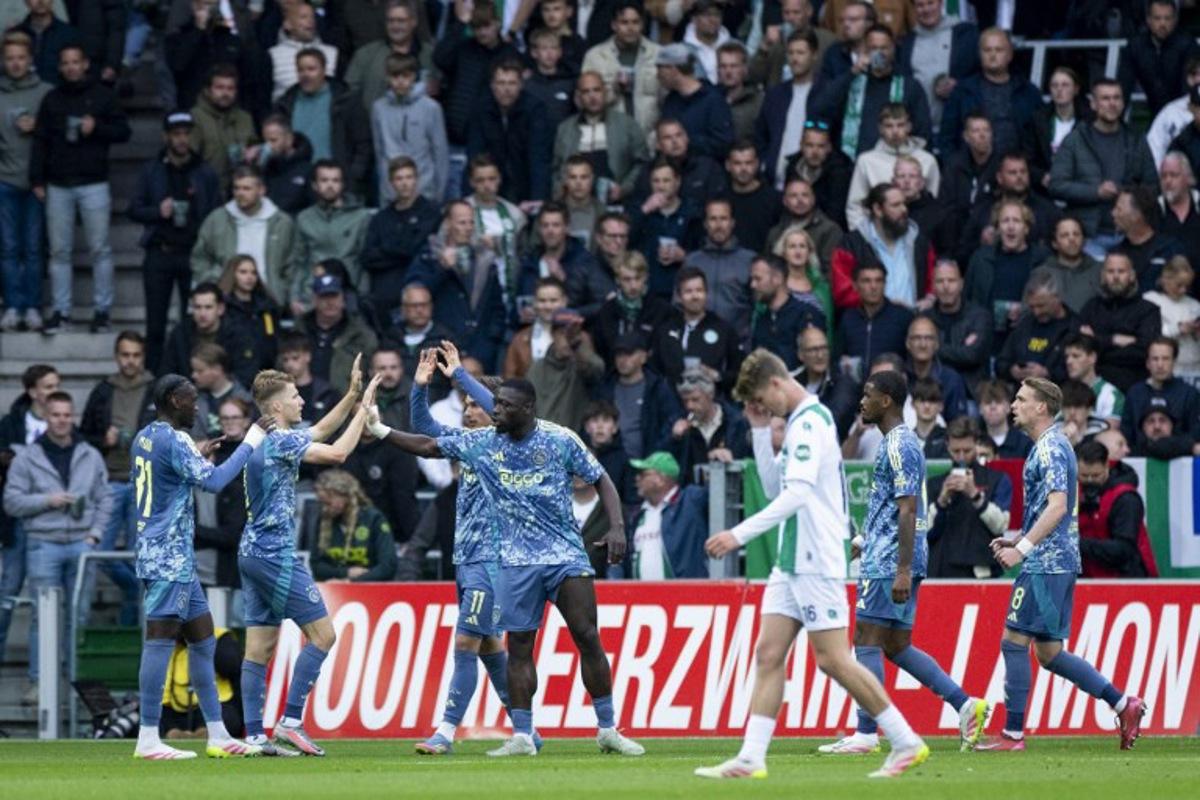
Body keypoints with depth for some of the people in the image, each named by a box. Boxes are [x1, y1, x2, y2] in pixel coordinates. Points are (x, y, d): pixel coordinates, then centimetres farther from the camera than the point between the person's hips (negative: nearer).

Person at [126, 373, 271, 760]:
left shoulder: (146, 438, 14)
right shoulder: (172, 441, -15)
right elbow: (214, 481, -20)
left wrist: (198, 456, 23)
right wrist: (250, 442, -12)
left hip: (177, 559, 10)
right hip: (168, 558, -10)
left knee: (202, 639, 12)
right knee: (161, 640, -10)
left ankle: (217, 736, 14)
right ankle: (148, 739, -12)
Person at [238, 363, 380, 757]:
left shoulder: (267, 440, 14)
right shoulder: (279, 442, -15)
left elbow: (322, 430, 26)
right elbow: (337, 453, -20)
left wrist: (352, 395, 16)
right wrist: (364, 407, -11)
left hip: (253, 553, 10)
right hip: (274, 554, -10)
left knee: (259, 647, 5)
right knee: (322, 633, -6)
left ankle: (254, 735, 2)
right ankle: (290, 723, -10)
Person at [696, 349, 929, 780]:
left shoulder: (810, 422, -15)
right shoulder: (799, 421, 16)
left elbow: (798, 492, -26)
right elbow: (776, 488, 22)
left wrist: (740, 534, -30)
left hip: (816, 562, -10)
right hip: (791, 562, 10)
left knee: (832, 659, -8)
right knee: (768, 654, 2)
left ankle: (906, 743, 0)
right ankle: (750, 759, -1)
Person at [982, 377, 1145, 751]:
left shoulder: (1050, 448, -12)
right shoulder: (1055, 446, 20)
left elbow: (1057, 507, -22)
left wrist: (1023, 548, -24)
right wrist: (1018, 539, 20)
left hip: (1046, 564, -10)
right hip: (1058, 562, 10)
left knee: (1014, 642, -7)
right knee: (1049, 653, 10)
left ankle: (1012, 734, -6)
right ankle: (1124, 704, 10)